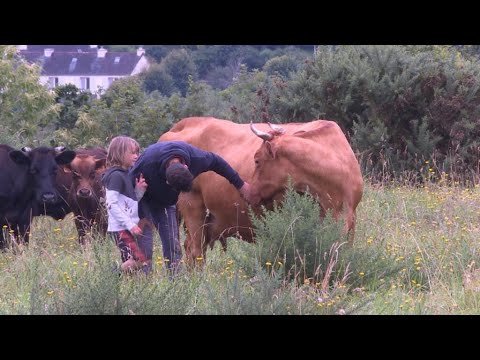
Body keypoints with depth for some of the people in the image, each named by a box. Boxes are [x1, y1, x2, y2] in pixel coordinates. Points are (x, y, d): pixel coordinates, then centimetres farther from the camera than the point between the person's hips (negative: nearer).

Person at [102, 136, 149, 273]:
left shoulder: (126, 174, 15)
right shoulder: (116, 175, -13)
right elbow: (111, 204, -19)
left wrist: (140, 190, 4)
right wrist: (130, 225, -20)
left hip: (130, 228, 10)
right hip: (121, 229, -10)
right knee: (140, 261, -16)